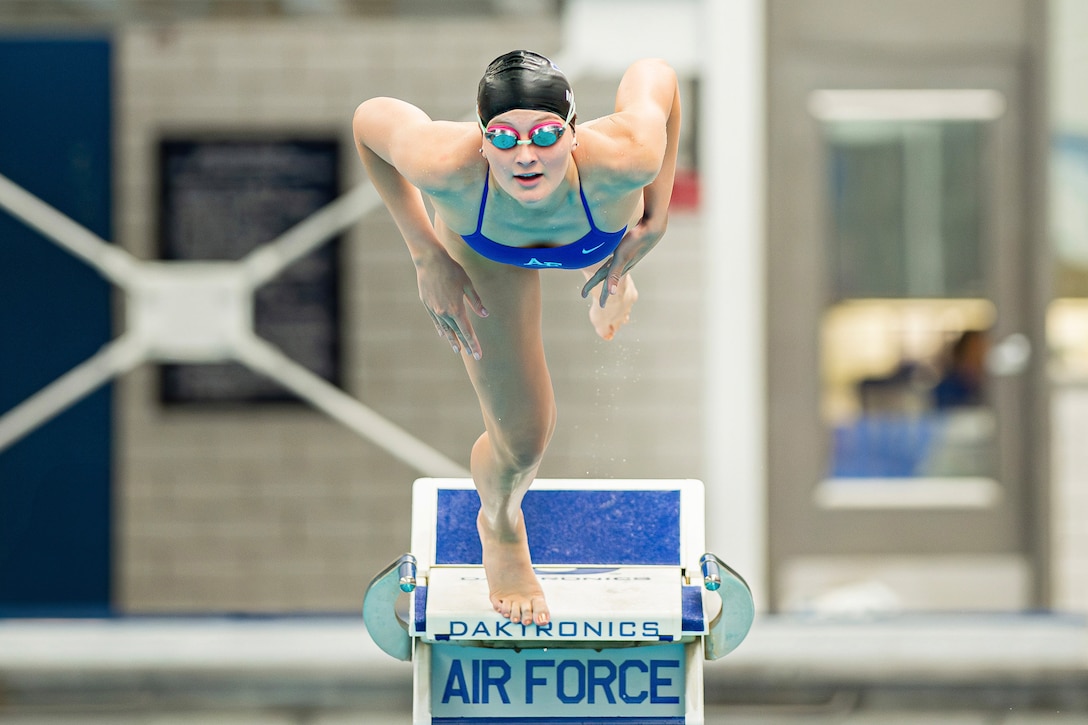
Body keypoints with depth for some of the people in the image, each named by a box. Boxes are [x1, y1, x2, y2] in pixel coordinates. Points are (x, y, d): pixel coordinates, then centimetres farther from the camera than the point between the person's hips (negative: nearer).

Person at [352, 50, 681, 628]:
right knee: (522, 439, 5)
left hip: (597, 223, 1)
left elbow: (654, 74, -27)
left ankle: (607, 272, 81)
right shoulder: (449, 167, -48)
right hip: (486, 248, -1)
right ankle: (500, 527, 43)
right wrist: (426, 255, -23)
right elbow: (369, 118, -26)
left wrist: (655, 215, -22)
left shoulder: (621, 159, -49)